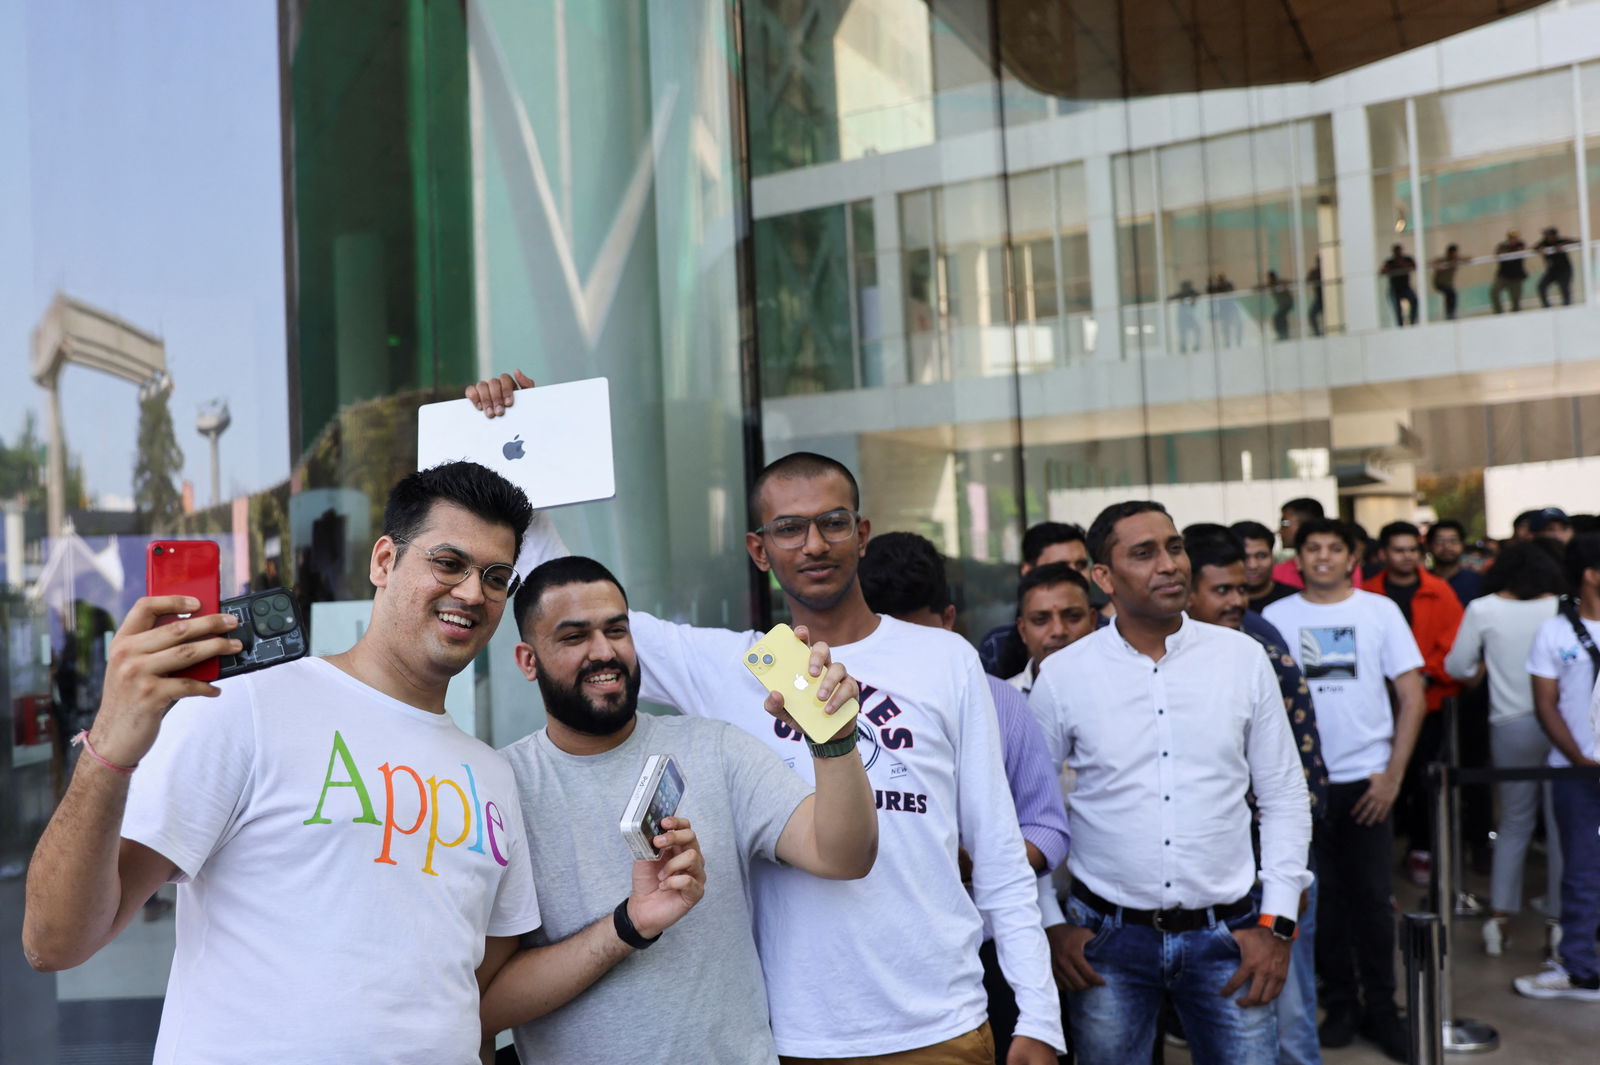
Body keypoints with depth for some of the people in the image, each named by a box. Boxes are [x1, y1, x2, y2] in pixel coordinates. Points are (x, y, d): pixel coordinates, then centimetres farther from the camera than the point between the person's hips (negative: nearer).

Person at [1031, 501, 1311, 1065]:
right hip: (1107, 936, -1)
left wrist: (1276, 923, 0)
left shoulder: (1243, 657, -1)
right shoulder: (1062, 674, -5)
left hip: (1225, 933, 1)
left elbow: (1284, 798, 4)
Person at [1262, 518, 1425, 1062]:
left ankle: (1380, 1009, 19)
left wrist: (1392, 775, -4)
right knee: (1322, 896, 8)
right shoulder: (1275, 617, 1)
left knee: (1371, 896, 5)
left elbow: (1413, 697, 1)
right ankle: (1340, 1003, 23)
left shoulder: (1380, 610, 1)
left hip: (1367, 778, 0)